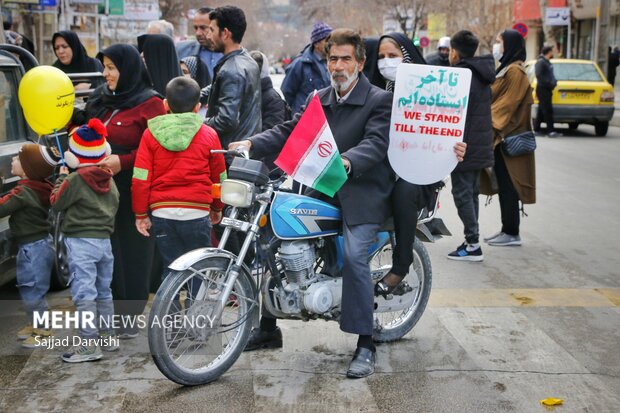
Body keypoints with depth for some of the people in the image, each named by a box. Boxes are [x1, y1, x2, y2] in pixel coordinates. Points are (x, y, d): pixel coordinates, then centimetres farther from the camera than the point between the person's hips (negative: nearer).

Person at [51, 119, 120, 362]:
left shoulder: (75, 180, -12)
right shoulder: (108, 177, 6)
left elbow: (56, 203, -2)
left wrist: (61, 177, 10)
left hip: (81, 242, -7)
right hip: (105, 240, 7)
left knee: (84, 294, -7)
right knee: (103, 291, 17)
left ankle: (88, 345, -8)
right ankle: (107, 337, 25)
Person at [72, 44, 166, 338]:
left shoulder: (150, 104, -6)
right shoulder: (101, 98, 15)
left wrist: (122, 162, -18)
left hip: (132, 192, -6)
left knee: (131, 253, 1)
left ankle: (130, 316, 12)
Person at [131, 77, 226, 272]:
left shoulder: (151, 133, 2)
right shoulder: (208, 135, 1)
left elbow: (140, 179, -2)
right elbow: (219, 177, 9)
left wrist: (141, 214, 6)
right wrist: (217, 208, 24)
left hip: (162, 212, 1)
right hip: (197, 212, -1)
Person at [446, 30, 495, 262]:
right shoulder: (482, 74, 13)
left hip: (464, 146, -9)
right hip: (482, 146, 9)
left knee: (463, 194, -4)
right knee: (472, 193, 15)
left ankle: (473, 245, -4)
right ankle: (472, 240, 21)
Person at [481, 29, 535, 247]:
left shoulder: (515, 72, -14)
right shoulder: (506, 69, 17)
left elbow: (507, 104, -20)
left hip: (508, 138, -10)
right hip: (501, 136, 10)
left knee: (507, 185, -5)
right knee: (503, 184, 12)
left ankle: (512, 233, 1)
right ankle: (507, 229, 18)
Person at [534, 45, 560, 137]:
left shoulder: (547, 62, 18)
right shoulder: (541, 62, -12)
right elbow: (539, 75, -21)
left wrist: (553, 82, 8)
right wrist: (549, 83, -21)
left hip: (546, 89, 10)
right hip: (543, 89, -10)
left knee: (542, 110, 12)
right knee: (548, 110, -11)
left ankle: (536, 129, 17)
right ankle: (550, 130, -13)